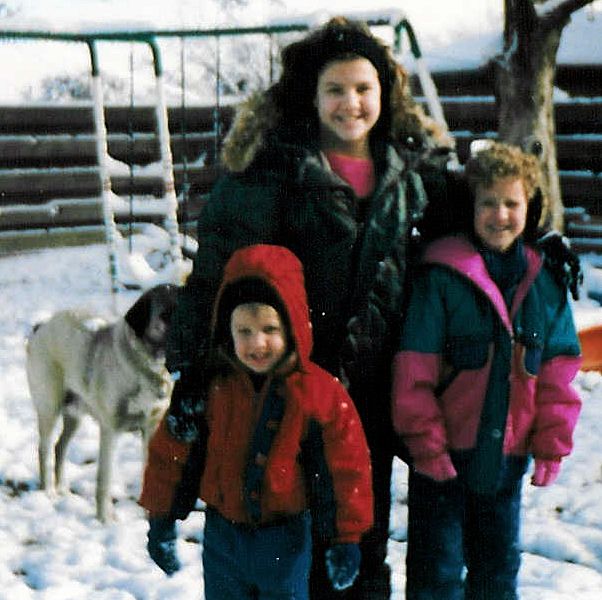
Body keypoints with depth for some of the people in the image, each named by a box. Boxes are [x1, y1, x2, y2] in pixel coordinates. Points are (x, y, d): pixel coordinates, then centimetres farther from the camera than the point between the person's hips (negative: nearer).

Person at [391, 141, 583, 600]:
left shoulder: (546, 281, 4)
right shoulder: (442, 275, -10)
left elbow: (559, 370, 8)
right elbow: (414, 371, -11)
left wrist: (552, 442, 4)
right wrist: (425, 442, -14)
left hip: (508, 454, 4)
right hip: (443, 455, -4)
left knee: (499, 562, 17)